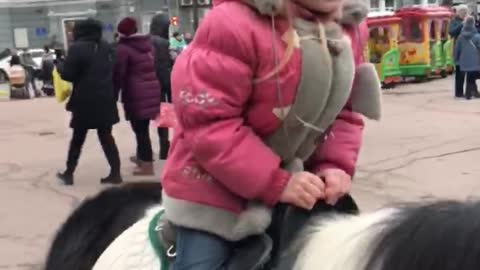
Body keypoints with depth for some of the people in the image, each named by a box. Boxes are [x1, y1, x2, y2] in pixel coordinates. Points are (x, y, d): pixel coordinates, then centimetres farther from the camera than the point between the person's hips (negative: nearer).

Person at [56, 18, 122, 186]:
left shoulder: (77, 48, -11)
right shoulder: (106, 47, 9)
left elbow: (68, 74, -11)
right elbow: (113, 71, 15)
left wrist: (59, 66, 7)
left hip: (85, 101, -5)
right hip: (105, 99, 5)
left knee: (78, 138, 8)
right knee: (106, 136, 10)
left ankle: (69, 173, 17)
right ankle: (115, 173, 5)